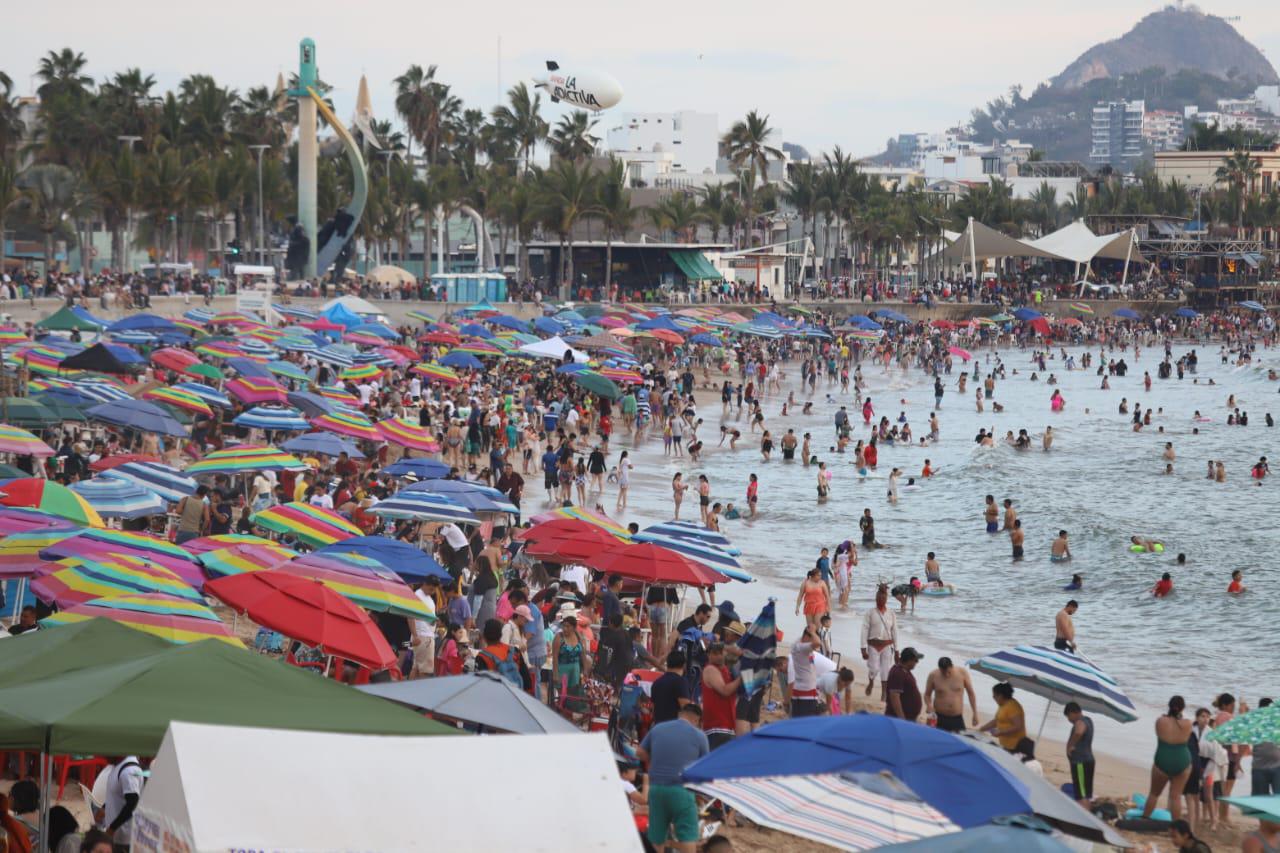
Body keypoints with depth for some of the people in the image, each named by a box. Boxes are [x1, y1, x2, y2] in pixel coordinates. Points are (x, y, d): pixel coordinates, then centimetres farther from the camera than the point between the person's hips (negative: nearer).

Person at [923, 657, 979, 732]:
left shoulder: (962, 673, -6)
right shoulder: (933, 676, -7)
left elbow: (971, 693, 5)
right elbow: (927, 695, 6)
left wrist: (975, 713, 5)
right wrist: (929, 705, -15)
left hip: (957, 718, 1)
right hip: (939, 718, -1)